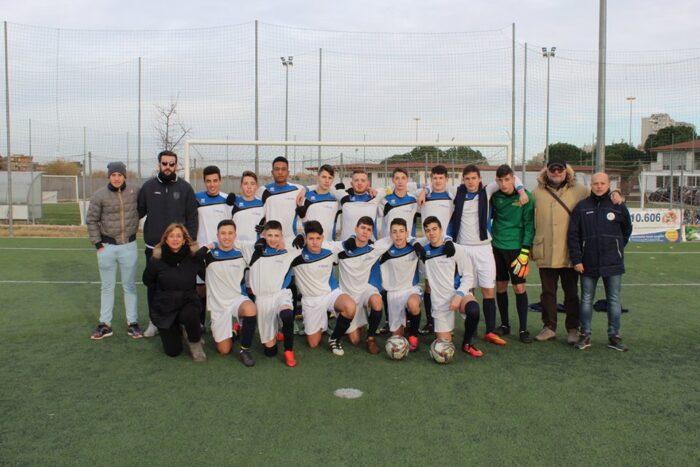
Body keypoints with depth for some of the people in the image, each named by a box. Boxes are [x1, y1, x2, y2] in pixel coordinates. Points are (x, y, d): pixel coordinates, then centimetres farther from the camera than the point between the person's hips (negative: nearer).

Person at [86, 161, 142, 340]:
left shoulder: (135, 192, -4)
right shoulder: (99, 195, -7)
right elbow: (91, 220, 0)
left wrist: (134, 226, 3)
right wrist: (97, 243, -3)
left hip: (129, 246, 0)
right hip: (107, 246, 0)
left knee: (129, 285, 9)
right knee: (107, 286, 10)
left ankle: (132, 323, 16)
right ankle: (105, 324, 18)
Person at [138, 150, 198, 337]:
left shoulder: (185, 188, -1)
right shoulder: (148, 186, 2)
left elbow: (192, 218, 0)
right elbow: (139, 211, 9)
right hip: (153, 247, 2)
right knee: (153, 284, 9)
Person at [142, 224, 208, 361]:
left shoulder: (194, 256, -10)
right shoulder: (156, 259, -11)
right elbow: (147, 281, 6)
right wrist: (164, 291, 5)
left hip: (188, 302, 0)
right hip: (164, 306, 1)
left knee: (189, 315, -38)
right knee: (173, 351, -2)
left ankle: (195, 342, -4)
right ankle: (176, 332, 34)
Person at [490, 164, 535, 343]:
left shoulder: (525, 196, -8)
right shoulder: (495, 196, 2)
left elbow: (529, 225, -9)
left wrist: (525, 251, -14)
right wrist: (489, 244, 10)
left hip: (516, 248, -3)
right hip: (497, 247, 4)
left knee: (519, 288, -2)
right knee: (500, 286, 9)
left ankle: (523, 329, 7)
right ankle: (504, 324, 22)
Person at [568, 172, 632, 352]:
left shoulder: (618, 207, 2)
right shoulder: (581, 207, 1)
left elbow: (627, 230, 17)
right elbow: (573, 235, 0)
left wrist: (618, 248, 11)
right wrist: (576, 259, -5)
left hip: (613, 263, 0)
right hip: (588, 263, 0)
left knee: (614, 300, 6)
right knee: (586, 300, 7)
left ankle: (614, 335, 16)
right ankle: (585, 335, 16)